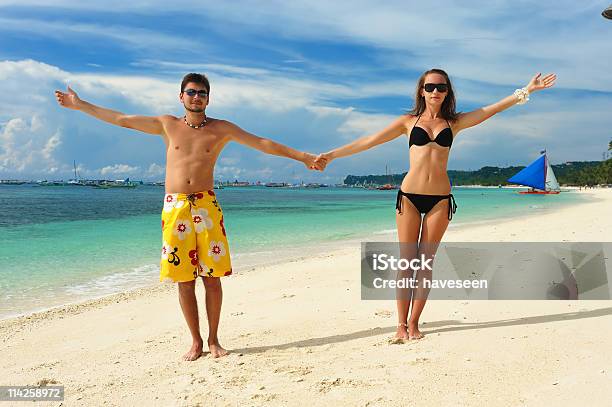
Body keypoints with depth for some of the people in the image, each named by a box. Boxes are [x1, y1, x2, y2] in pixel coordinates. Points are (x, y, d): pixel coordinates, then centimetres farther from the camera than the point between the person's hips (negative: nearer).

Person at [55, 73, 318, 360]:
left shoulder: (221, 128, 8)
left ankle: (213, 340, 16)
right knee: (184, 280, 3)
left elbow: (262, 143, 4)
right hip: (175, 208, 1)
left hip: (207, 206, -1)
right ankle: (196, 342, 16)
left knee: (212, 277, 1)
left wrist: (302, 156, 1)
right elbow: (121, 120, 16)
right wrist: (80, 105, 18)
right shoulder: (167, 125, 11)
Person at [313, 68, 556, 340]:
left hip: (440, 198, 1)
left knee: (426, 261, 3)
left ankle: (414, 322, 12)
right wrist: (331, 155, 3)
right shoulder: (409, 121, 8)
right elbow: (369, 141, 5)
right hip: (409, 195, -1)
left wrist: (525, 91, 1)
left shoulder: (454, 122, 11)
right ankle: (401, 323, 8)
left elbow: (493, 109, 8)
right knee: (406, 260, 0)